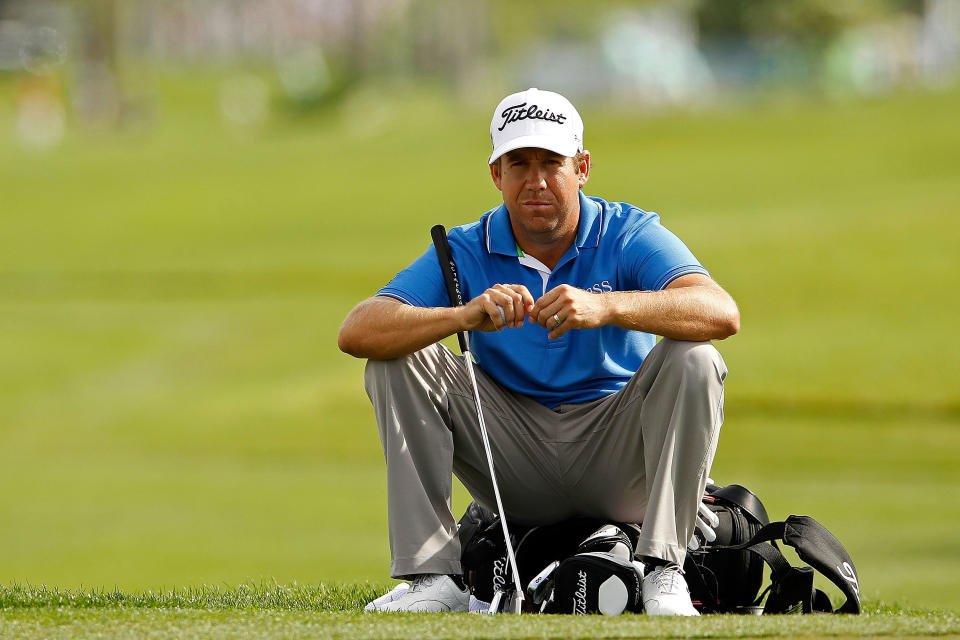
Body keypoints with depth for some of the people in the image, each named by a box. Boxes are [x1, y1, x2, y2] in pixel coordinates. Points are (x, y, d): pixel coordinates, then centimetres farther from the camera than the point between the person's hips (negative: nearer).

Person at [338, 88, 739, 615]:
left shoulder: (629, 235, -6)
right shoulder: (467, 252, -1)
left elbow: (722, 314, -26)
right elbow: (355, 333, -15)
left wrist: (605, 307, -42)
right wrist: (465, 315, -34)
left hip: (616, 453, -2)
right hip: (517, 464, 2)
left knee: (692, 360, -26)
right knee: (398, 358, -14)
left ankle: (663, 571, -29)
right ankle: (434, 578, -19)